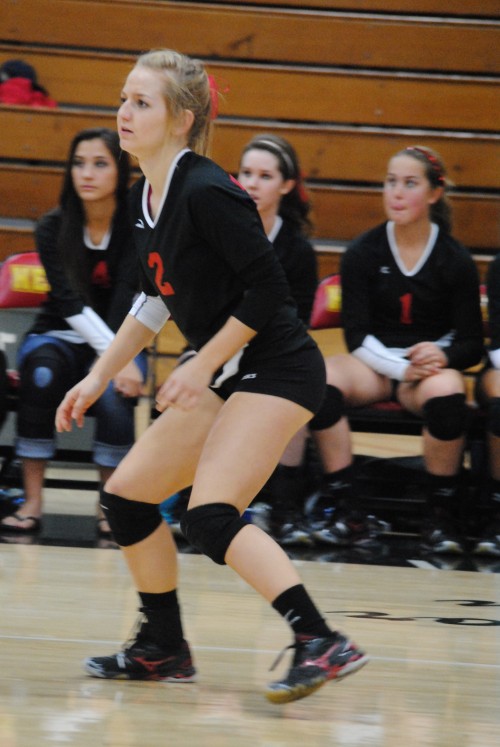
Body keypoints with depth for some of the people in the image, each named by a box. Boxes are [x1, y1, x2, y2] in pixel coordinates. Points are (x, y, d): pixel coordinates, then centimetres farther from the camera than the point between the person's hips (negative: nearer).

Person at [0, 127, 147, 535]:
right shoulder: (53, 227, -7)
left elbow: (125, 296, -21)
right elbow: (69, 303, -19)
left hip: (118, 341, 0)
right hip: (59, 336, 0)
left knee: (115, 393, -35)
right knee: (41, 374, -35)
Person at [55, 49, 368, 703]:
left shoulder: (206, 193, -20)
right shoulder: (145, 197, 8)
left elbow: (267, 290, -20)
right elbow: (156, 299, 21)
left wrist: (202, 366, -17)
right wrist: (99, 377, 18)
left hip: (277, 371, -10)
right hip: (227, 379, 10)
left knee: (211, 516, -23)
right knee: (126, 494, 11)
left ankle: (322, 643, -27)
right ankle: (164, 650, 23)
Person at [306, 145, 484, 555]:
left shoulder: (455, 259, -1)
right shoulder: (363, 253, 0)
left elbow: (473, 345, -1)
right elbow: (357, 335, -4)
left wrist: (442, 356, -24)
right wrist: (400, 367, -21)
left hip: (433, 364, -1)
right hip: (373, 363, 1)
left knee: (446, 391, -38)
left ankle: (442, 513, -20)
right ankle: (342, 508, -25)